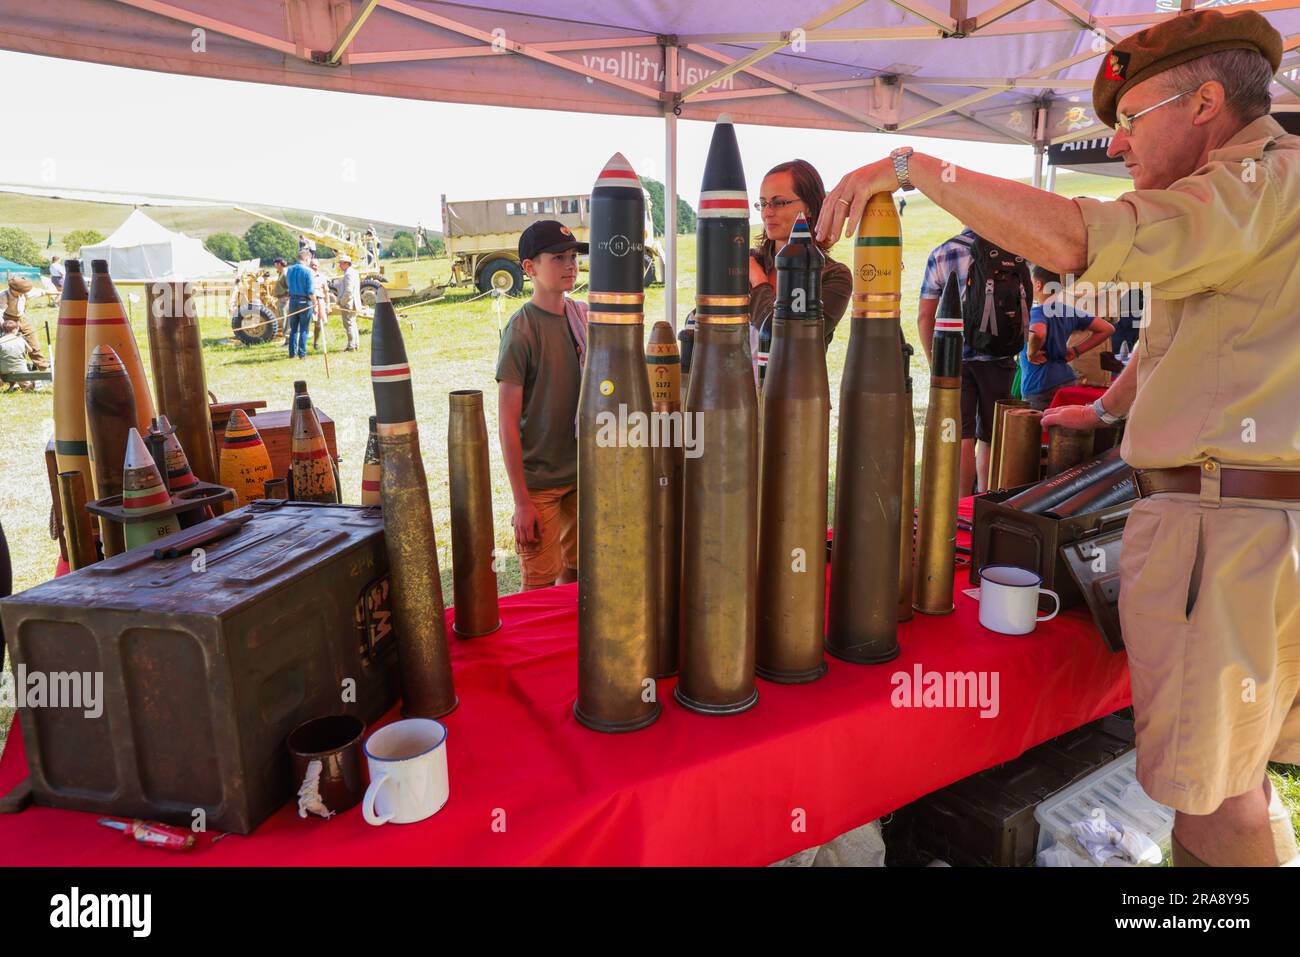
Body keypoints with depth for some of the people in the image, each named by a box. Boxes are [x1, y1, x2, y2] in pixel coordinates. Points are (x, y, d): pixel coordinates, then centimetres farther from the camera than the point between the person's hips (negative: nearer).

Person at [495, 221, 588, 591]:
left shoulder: (582, 316, 4)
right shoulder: (522, 330, -14)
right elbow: (508, 422, -13)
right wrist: (521, 502, -14)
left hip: (582, 473, 6)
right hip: (539, 481, -5)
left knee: (576, 570, 16)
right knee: (540, 585, 2)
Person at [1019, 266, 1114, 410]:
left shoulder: (1038, 312, -15)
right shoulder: (1070, 311, 9)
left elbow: (1038, 334, -39)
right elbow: (1107, 329, 13)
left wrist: (1031, 353, -19)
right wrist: (1076, 350, 10)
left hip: (1040, 388, -8)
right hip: (1067, 381, 8)